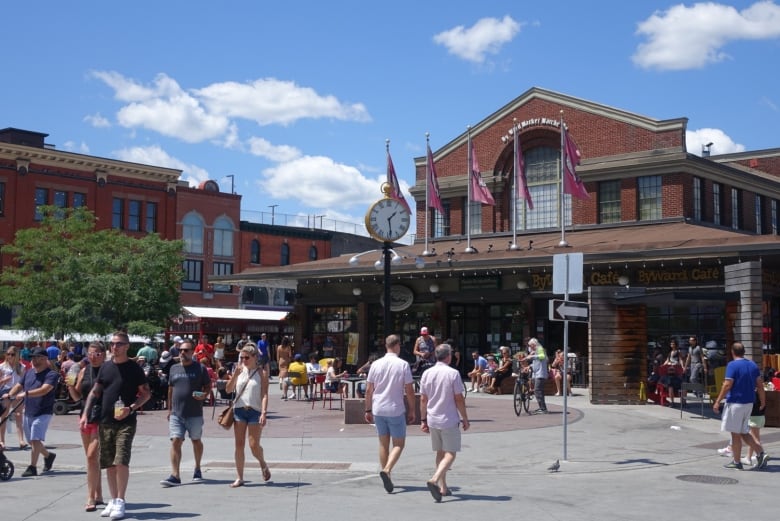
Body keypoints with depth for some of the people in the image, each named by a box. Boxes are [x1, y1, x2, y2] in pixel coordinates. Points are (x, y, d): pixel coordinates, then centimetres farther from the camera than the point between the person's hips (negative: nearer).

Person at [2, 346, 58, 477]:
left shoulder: (51, 374, -11)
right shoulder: (29, 372, 12)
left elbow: (44, 390, -25)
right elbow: (19, 385, 10)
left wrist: (26, 393, -36)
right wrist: (9, 395, -10)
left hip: (43, 413, -7)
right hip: (28, 412, 8)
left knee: (35, 440, -13)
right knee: (32, 441, 15)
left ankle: (32, 467, -6)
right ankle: (48, 456, 37)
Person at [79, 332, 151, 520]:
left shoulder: (134, 368, -3)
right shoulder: (105, 367, 10)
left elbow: (146, 394, -2)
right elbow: (95, 392, 14)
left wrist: (131, 408, -16)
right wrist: (85, 414, 4)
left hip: (126, 422, -5)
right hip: (105, 422, 5)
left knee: (121, 461, -13)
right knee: (109, 464, 9)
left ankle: (120, 501, -5)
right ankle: (113, 500, 20)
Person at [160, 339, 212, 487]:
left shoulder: (200, 368, -1)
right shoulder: (174, 369, 10)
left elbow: (208, 386, 4)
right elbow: (170, 389, 17)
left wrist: (204, 395, -17)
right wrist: (169, 409, 16)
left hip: (195, 413, -2)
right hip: (176, 414, 2)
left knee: (196, 441, 13)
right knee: (175, 441, -9)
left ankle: (197, 470, 32)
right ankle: (175, 475, -11)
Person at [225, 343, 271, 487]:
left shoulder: (261, 373, -3)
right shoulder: (240, 371, 7)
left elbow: (264, 394, -8)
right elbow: (229, 389, 2)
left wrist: (264, 412, -19)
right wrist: (235, 374, -11)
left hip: (255, 411, -3)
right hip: (239, 410, 3)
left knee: (254, 445, -6)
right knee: (239, 445, 2)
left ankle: (263, 464, 26)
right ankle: (239, 478, 9)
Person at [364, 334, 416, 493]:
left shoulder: (376, 364, 1)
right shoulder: (403, 364, -8)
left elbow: (368, 390, 3)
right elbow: (409, 391, -7)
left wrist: (368, 410, 13)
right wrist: (412, 410, 3)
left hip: (378, 410, 4)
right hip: (396, 410, -3)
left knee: (383, 443, 16)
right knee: (398, 444, 6)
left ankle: (386, 475, 19)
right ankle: (387, 470, -16)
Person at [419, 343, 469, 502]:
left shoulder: (427, 373, 2)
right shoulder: (453, 373, -11)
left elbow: (423, 399, 5)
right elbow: (459, 399, -10)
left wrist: (423, 420, 13)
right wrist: (465, 419, 0)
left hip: (433, 420, 5)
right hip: (449, 420, -5)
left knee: (440, 453, 17)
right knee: (450, 454, -2)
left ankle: (443, 487, 21)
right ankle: (434, 480, -22)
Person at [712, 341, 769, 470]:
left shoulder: (732, 365, -13)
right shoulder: (753, 365, 8)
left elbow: (727, 385, -18)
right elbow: (760, 384, 8)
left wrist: (718, 402, -13)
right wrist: (763, 402, 15)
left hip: (735, 403, -7)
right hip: (749, 403, 7)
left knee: (736, 434, 2)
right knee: (744, 433, 17)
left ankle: (736, 462, 9)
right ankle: (761, 453, 2)